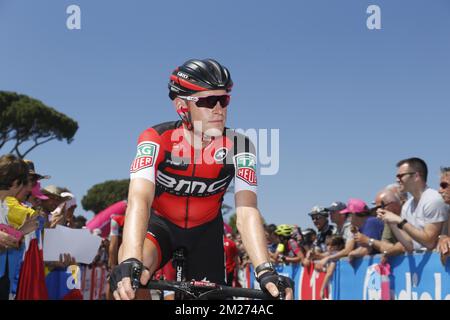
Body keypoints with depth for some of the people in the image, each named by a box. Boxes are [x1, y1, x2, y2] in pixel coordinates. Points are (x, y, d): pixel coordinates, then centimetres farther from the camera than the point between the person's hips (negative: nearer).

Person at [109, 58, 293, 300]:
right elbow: (139, 200, -40)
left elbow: (247, 212, -31)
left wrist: (265, 271, -47)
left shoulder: (237, 146, -23)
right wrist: (130, 262, -57)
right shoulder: (157, 139, -27)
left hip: (205, 231, 3)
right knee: (130, 268, -33)